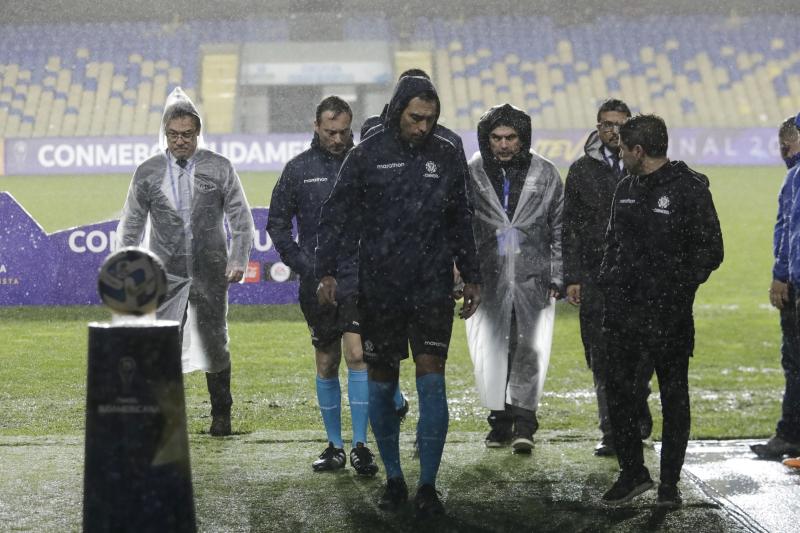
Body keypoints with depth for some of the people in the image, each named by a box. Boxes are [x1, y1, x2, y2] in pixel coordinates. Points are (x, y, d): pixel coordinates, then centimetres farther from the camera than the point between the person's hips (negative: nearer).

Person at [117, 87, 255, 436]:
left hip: (210, 273, 0)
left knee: (214, 344, 4)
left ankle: (221, 415, 17)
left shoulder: (219, 168, 3)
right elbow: (131, 225, 11)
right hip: (164, 274, 1)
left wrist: (238, 261, -3)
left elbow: (241, 219, 7)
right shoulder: (147, 173, 5)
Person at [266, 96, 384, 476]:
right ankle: (334, 446, 17)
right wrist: (301, 264, -2)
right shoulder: (299, 169, 4)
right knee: (326, 365, 8)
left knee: (357, 355, -11)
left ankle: (361, 445, -8)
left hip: (359, 281, -2)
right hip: (317, 284, 2)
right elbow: (277, 223, 9)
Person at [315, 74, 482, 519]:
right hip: (379, 290, -1)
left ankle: (428, 486, -2)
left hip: (433, 288, 1)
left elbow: (461, 222, 16)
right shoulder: (367, 156, -2)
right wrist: (327, 271, -8)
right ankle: (393, 478, 21)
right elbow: (336, 216, 1)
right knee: (381, 385, 6)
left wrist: (471, 276, 15)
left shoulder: (447, 156, 6)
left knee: (432, 383, -7)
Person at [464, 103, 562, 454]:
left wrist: (557, 277, 3)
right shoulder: (472, 174, 3)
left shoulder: (545, 174, 4)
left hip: (532, 276, -1)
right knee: (492, 348, 3)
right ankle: (500, 418, 15)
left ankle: (524, 421, -1)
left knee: (529, 347, -6)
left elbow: (560, 228, 8)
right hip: (488, 276, 1)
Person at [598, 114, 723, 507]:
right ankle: (632, 471, 17)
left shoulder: (689, 189, -8)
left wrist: (678, 287, -14)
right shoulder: (626, 188, 13)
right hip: (623, 310, 6)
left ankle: (669, 481, 12)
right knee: (618, 388, 5)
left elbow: (710, 250, -8)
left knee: (674, 396, 4)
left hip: (668, 313, -6)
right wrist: (608, 285, 7)